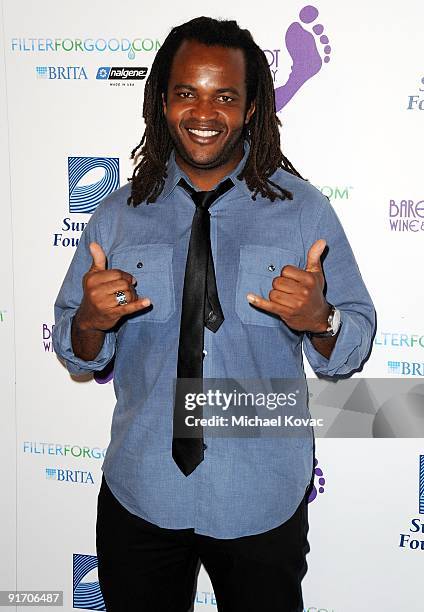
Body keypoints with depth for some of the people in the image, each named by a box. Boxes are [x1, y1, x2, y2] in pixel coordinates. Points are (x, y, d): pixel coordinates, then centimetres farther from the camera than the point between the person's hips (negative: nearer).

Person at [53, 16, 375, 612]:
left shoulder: (304, 209, -5)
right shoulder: (119, 215, 0)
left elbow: (354, 344, -5)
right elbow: (75, 351, 2)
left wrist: (319, 319, -27)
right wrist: (90, 321, -21)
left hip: (262, 497, -1)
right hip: (139, 495, 1)